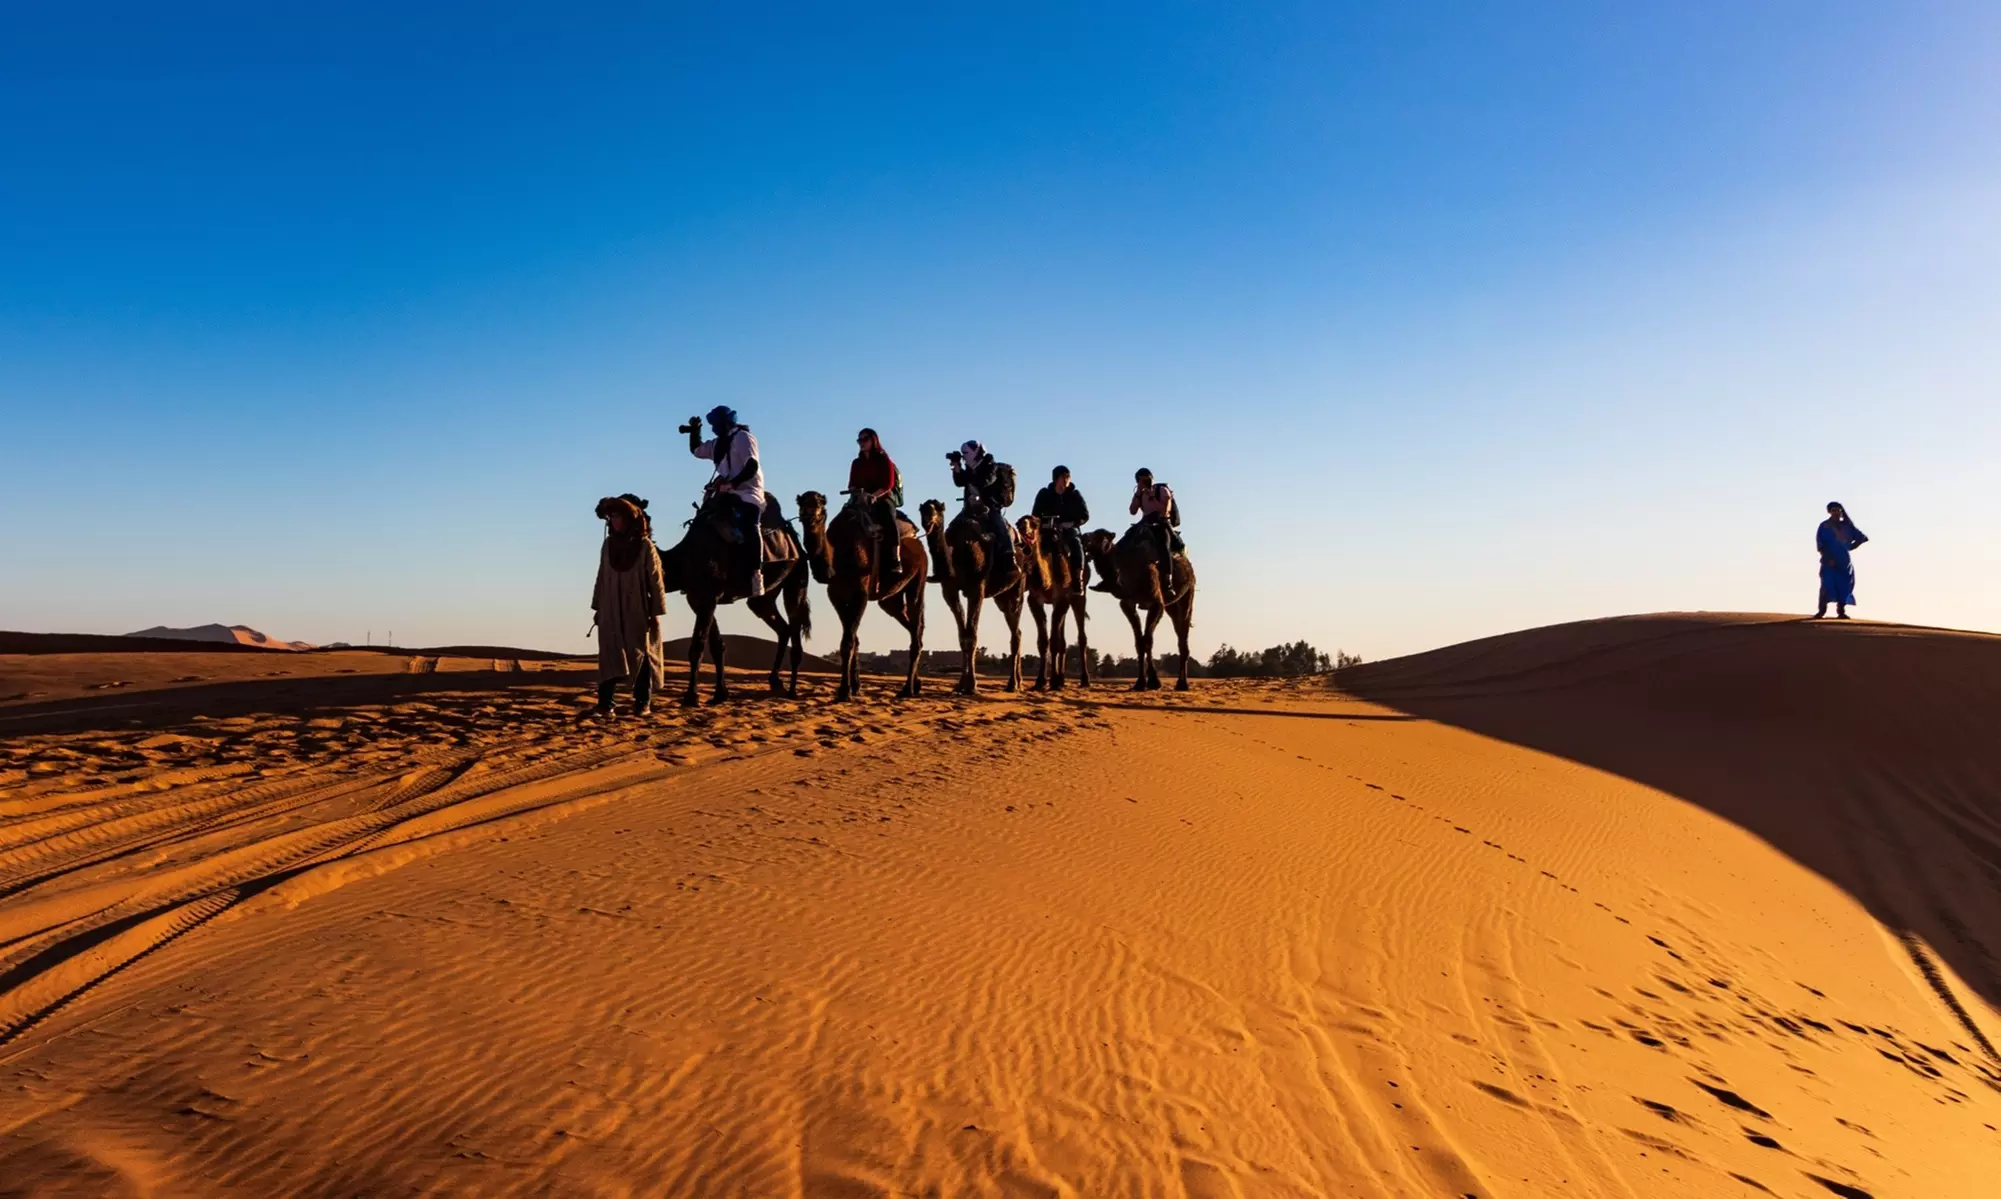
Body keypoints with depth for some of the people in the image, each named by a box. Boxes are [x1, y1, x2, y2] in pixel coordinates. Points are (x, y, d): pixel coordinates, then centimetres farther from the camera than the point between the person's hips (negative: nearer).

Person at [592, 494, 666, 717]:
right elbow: (602, 577, 11)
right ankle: (605, 703, -5)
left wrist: (656, 612, -9)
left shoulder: (645, 546, -5)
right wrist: (597, 607, 10)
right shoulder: (608, 545, 7)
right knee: (609, 656, -2)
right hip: (611, 611, 3)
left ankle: (642, 703, 11)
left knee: (640, 655, 5)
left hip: (638, 610, -3)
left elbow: (656, 580, -6)